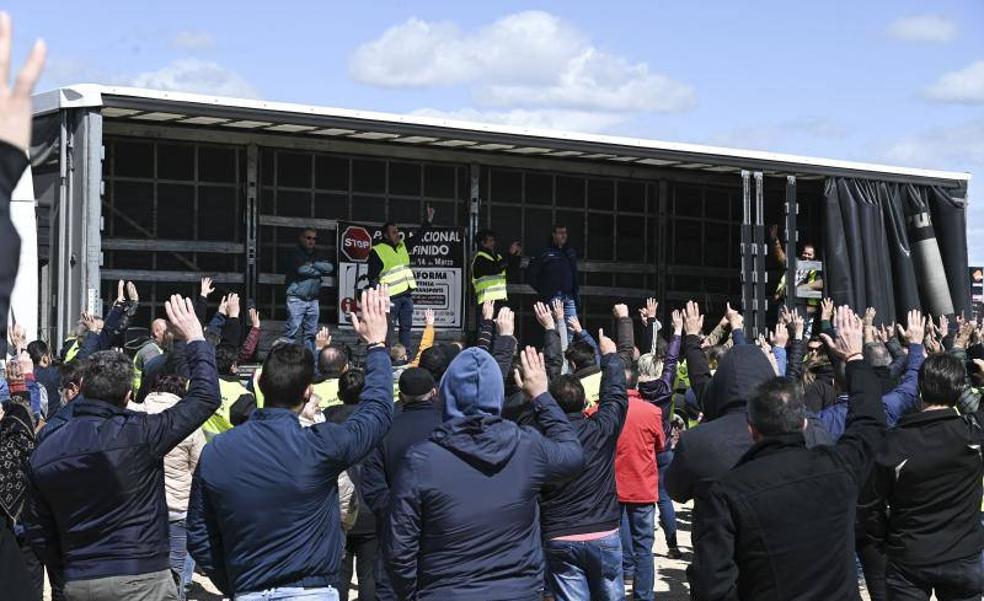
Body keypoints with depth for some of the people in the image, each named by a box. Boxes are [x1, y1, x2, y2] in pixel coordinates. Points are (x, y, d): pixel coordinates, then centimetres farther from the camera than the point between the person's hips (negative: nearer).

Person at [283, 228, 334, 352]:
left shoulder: (316, 256, 17)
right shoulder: (295, 254, -1)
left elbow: (329, 267, 3)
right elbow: (302, 269, -15)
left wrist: (313, 264, -9)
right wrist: (320, 271, -1)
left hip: (313, 300, 6)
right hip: (297, 299, -6)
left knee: (311, 333, 8)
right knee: (293, 330, -13)